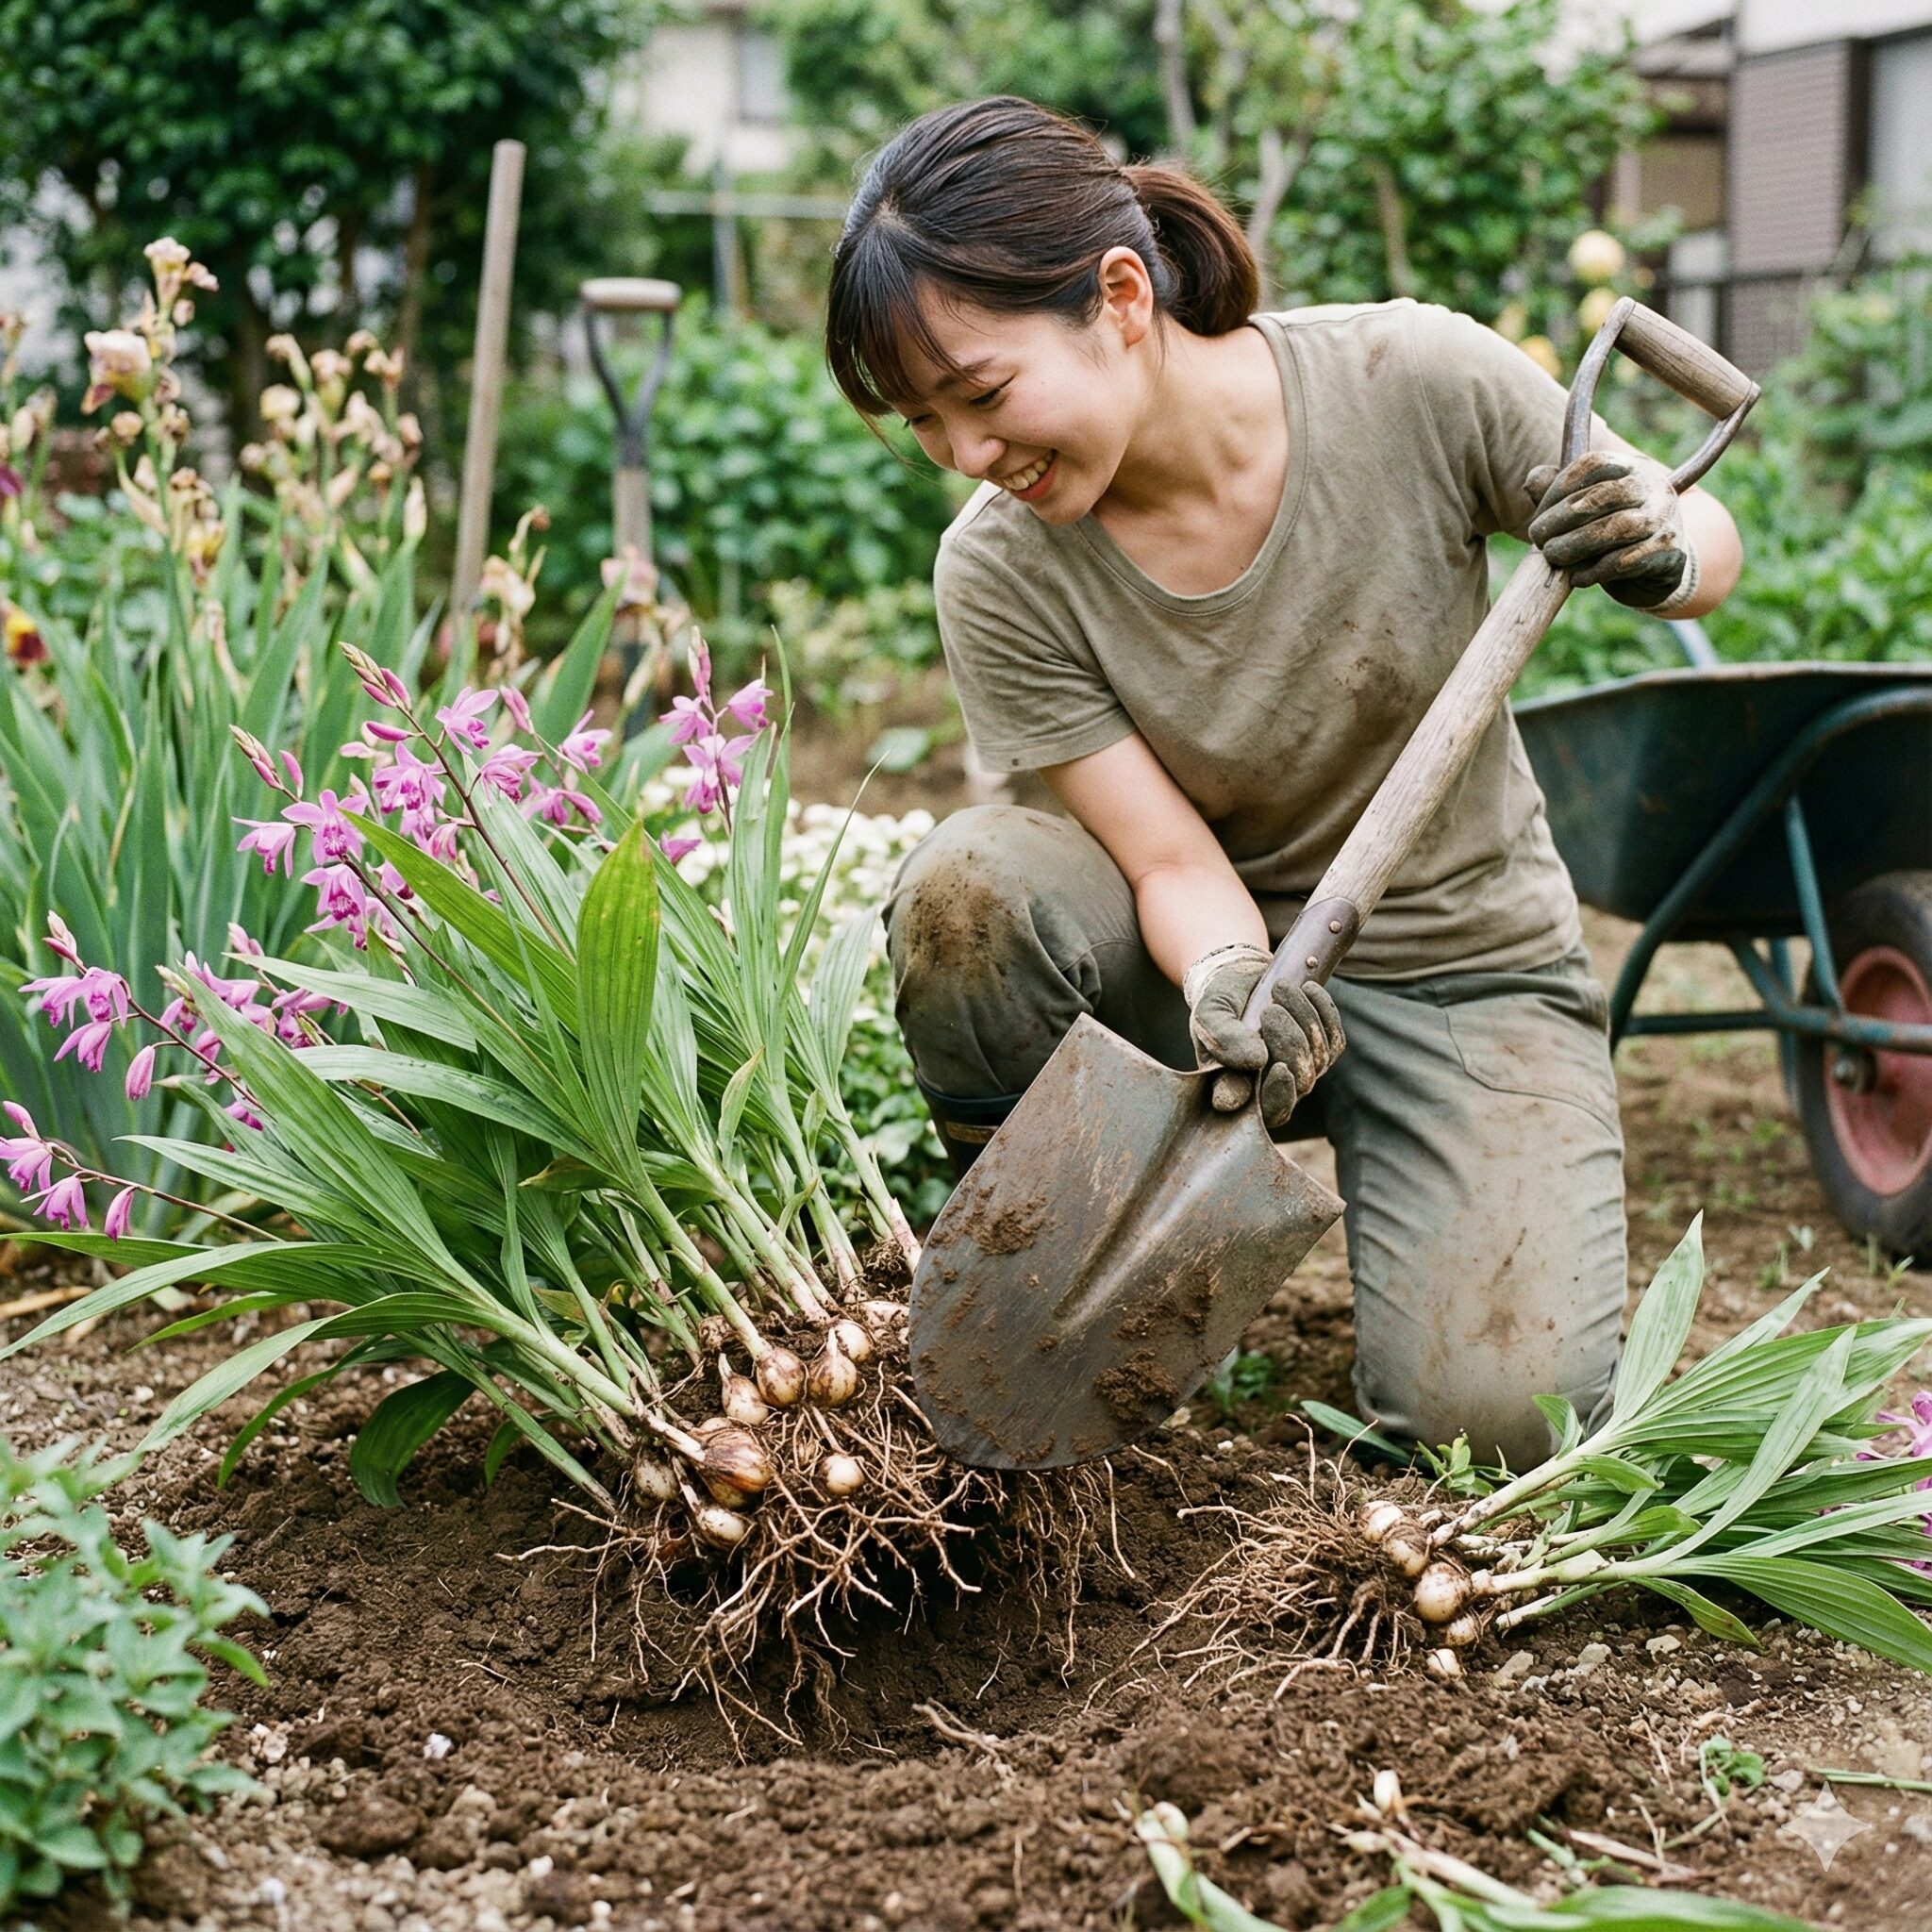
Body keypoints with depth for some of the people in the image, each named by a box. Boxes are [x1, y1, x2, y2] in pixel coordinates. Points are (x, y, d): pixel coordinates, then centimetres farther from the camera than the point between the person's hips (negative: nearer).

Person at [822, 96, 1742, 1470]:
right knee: (969, 885, -31)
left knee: (1495, 1411, -21)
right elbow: (1174, 861, -17)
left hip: (1467, 968, -1)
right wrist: (1227, 984, -38)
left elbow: (1707, 542, -5)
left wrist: (1660, 555, -29)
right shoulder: (999, 573, -17)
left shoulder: (1415, 380, -20)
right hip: (1235, 957, 1)